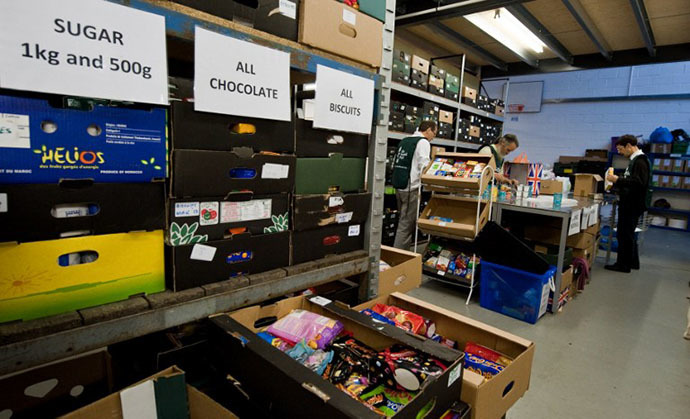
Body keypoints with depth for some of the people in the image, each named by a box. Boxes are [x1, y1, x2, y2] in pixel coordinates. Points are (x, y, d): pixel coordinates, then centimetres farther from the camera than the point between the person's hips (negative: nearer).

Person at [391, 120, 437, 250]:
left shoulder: (404, 141, 17)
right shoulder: (423, 142, -8)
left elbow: (395, 164, 18)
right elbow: (424, 168, -17)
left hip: (399, 186, 9)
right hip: (411, 189, -8)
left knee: (403, 222, 16)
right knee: (406, 225, -4)